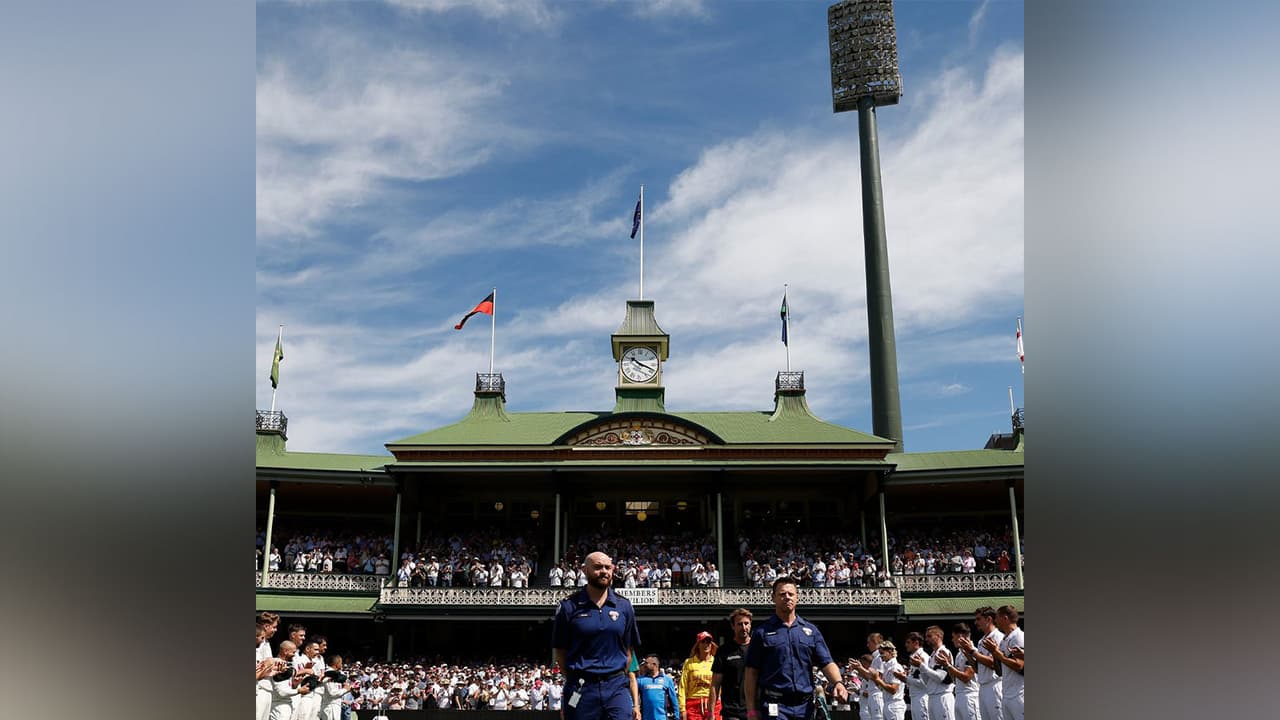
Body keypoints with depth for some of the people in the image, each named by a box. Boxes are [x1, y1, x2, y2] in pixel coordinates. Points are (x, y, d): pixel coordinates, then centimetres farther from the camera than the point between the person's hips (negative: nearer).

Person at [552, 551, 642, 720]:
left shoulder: (624, 606, 9)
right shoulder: (569, 606, 1)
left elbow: (628, 651, 11)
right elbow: (560, 652, 4)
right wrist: (576, 682, -2)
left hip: (617, 687, 1)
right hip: (581, 690, -1)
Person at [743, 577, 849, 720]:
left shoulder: (811, 630, 12)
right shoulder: (762, 632, 3)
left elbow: (826, 663, 6)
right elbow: (752, 672, 1)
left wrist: (838, 682, -16)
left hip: (805, 705, 4)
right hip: (774, 706, -3)